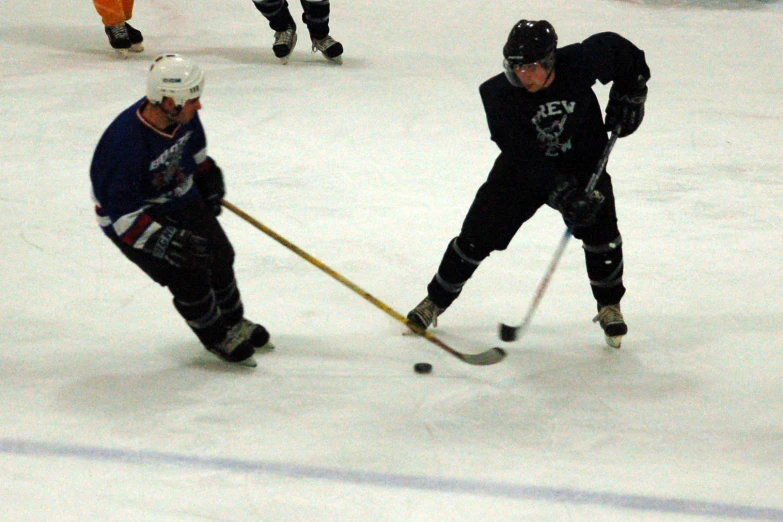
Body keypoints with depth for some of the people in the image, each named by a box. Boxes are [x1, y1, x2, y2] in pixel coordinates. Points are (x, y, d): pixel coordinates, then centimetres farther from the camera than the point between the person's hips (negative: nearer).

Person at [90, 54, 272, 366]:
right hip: (130, 218, -7)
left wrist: (208, 176, 3)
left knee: (219, 257, 15)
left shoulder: (183, 117, -17)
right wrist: (166, 241, -38)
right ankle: (217, 338, 17)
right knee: (188, 278, -11)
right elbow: (120, 211, -34)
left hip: (180, 198, 8)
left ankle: (235, 323, 42)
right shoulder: (126, 143, -39)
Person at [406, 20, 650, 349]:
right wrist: (561, 192, -38)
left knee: (600, 230, -14)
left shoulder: (581, 63, -26)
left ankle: (609, 307, 12)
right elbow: (524, 159, -29)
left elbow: (619, 50, -4)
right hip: (521, 170, -1)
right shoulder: (499, 94, -28)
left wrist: (629, 96, -5)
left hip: (581, 163, 1)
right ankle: (436, 300, 18)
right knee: (478, 235, -3)